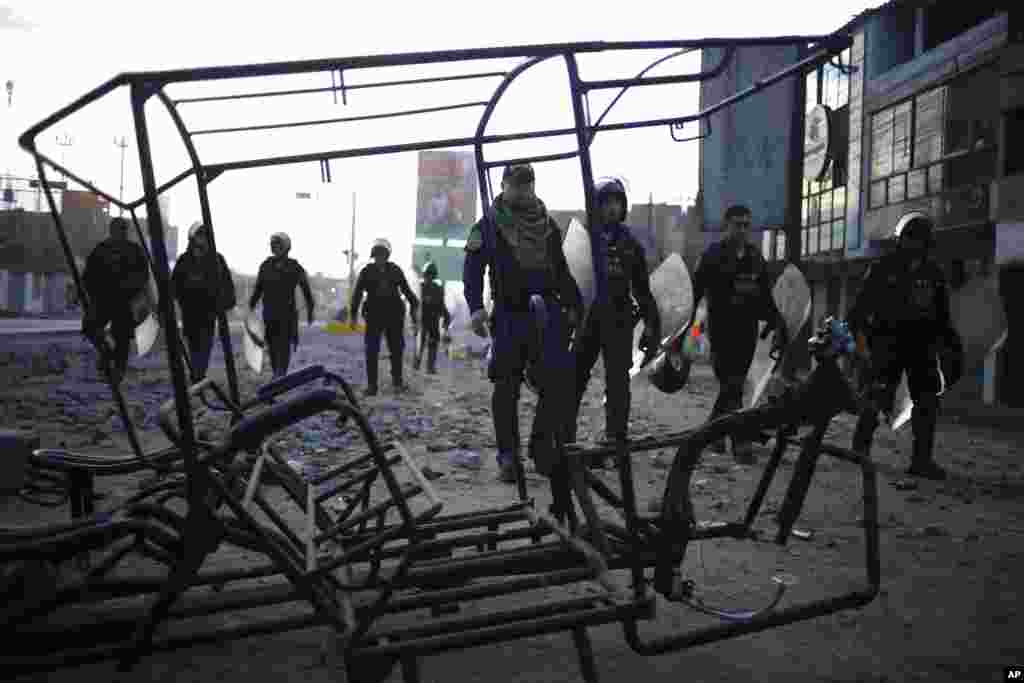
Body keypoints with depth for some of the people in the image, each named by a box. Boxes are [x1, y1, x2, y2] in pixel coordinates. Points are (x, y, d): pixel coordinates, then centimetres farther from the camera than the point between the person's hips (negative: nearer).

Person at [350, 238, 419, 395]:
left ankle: (397, 381, 19)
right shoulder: (366, 272, 3)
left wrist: (414, 305, 9)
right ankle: (371, 384, 1)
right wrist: (354, 314, -2)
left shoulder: (395, 270, 7)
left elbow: (406, 290, 15)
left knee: (397, 349, 7)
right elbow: (357, 294, 3)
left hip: (394, 315, 2)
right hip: (374, 316, -2)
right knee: (372, 351, -4)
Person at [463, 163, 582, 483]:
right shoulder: (488, 226, 3)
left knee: (560, 382, -7)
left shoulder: (548, 225, 15)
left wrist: (572, 304, 15)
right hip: (509, 315, -3)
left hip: (547, 314, 3)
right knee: (506, 388, 1)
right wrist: (476, 307, -17)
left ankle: (541, 445, 10)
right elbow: (473, 268, -4)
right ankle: (508, 457, 11)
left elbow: (561, 270, 22)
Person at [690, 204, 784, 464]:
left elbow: (766, 297, 17)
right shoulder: (713, 255, -3)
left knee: (734, 384, 10)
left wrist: (777, 325, 10)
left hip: (747, 330, 5)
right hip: (721, 329, -5)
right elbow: (695, 292, -7)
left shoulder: (756, 257, 12)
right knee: (731, 387, -9)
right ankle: (741, 444, -7)